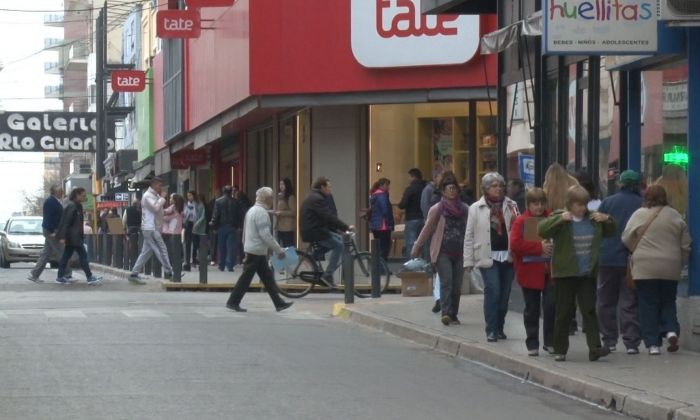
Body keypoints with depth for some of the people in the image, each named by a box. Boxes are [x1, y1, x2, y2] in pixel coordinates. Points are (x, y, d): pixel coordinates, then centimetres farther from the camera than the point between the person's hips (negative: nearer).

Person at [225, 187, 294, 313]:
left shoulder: (252, 210, 15)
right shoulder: (261, 213, -17)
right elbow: (265, 235, -21)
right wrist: (279, 250, -16)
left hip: (251, 249, 10)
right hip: (257, 251, -10)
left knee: (268, 278, 9)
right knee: (246, 278, -3)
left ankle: (279, 303, 10)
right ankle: (233, 302, 2)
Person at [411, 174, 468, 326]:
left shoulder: (464, 209, 9)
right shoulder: (437, 209, -1)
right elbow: (427, 229, 2)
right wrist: (417, 247, 3)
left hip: (459, 252, 4)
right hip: (442, 252, -4)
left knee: (457, 285, 3)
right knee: (446, 282, -16)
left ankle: (453, 314, 12)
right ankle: (446, 312, -23)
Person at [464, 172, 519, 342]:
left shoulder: (511, 206, 9)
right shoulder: (476, 208, 4)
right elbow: (469, 236, 4)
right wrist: (469, 261, -1)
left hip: (508, 256, 3)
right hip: (488, 256, -3)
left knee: (505, 294, 5)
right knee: (493, 291, -12)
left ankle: (499, 328, 19)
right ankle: (491, 330, -6)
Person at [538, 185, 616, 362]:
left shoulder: (592, 219, 9)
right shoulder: (560, 219, -3)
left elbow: (610, 233, 22)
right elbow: (541, 230, -18)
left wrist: (607, 219, 3)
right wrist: (560, 218, -24)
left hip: (588, 274, 3)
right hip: (565, 274, -3)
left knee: (590, 310, -2)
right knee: (563, 312, 4)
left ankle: (595, 348, -6)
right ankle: (560, 350, 12)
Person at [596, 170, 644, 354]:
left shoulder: (607, 202, 1)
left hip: (607, 259, 0)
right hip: (632, 261, 0)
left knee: (606, 301, 11)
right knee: (630, 302, 2)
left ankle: (609, 340, 11)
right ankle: (631, 342, -4)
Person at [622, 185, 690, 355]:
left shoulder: (639, 215, -3)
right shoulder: (675, 215, 4)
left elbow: (627, 239, 1)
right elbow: (685, 245, 8)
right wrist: (681, 263, 19)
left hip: (645, 268, -2)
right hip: (670, 269, 2)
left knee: (648, 305, 3)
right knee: (668, 301, 17)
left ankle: (653, 343, 0)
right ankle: (671, 330, -6)